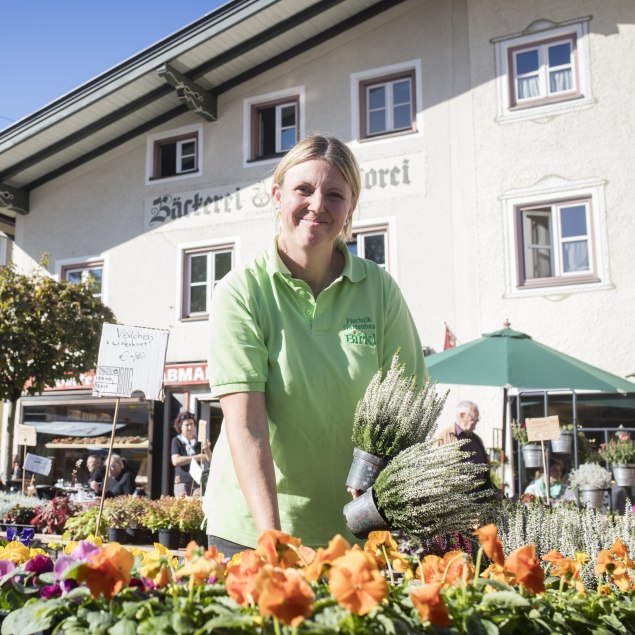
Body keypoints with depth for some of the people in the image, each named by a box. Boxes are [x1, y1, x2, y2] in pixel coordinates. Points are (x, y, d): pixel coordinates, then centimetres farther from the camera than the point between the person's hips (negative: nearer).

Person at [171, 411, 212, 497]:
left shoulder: (199, 441, 9)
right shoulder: (177, 441, 2)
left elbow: (210, 459, 4)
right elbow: (175, 461, -10)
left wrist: (207, 449, -18)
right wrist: (197, 457, -12)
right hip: (182, 481, -2)